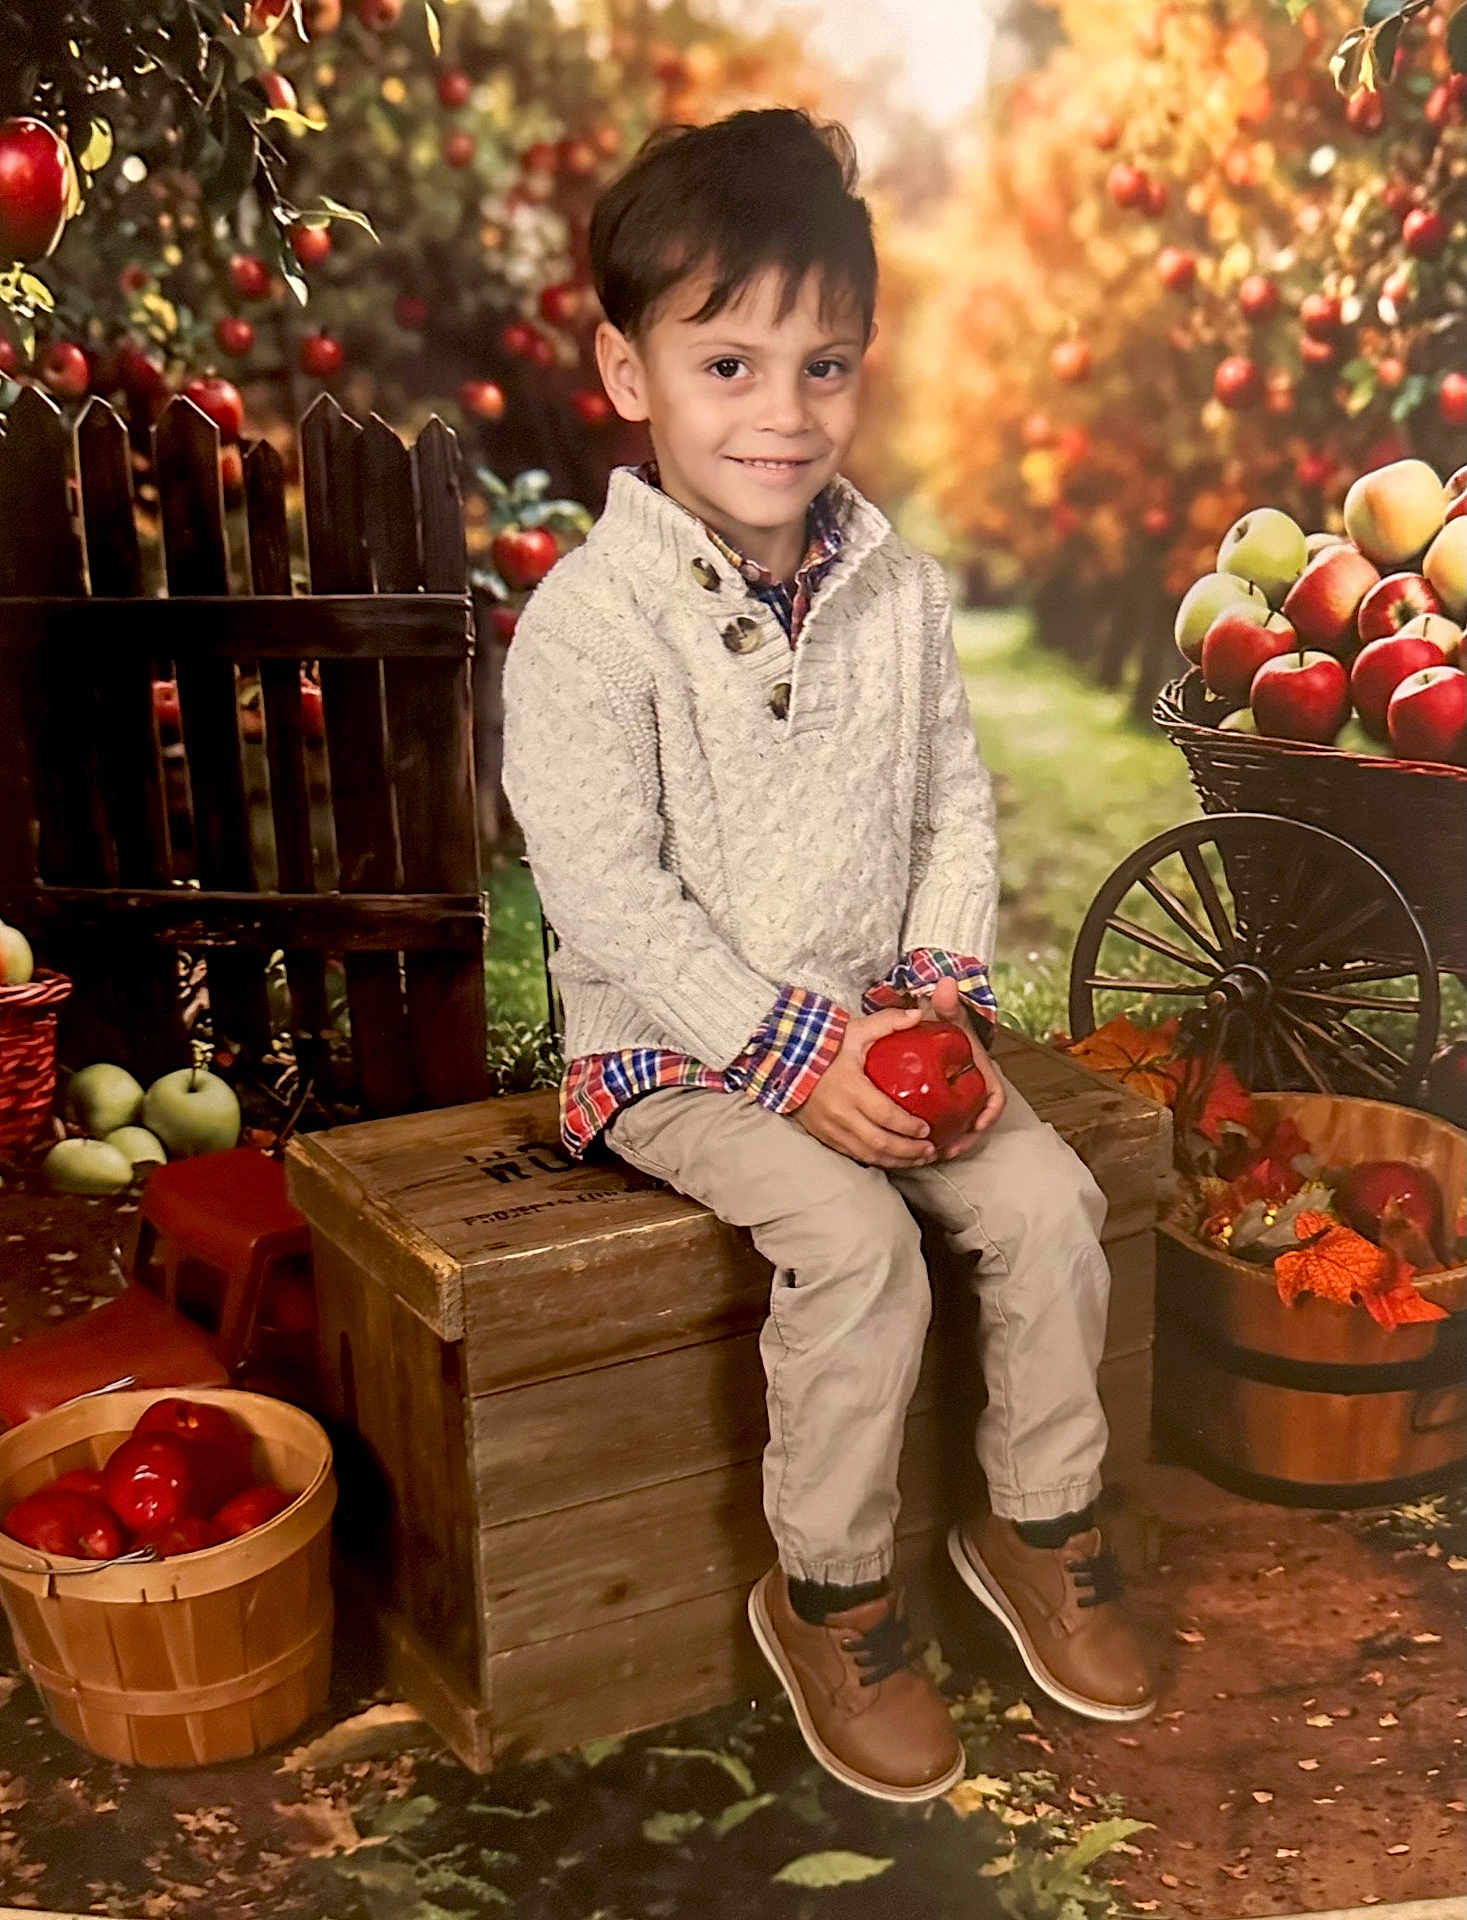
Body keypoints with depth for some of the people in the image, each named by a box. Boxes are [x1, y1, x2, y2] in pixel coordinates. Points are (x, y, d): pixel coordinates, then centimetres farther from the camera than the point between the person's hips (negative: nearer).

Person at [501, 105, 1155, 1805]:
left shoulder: (899, 591, 3)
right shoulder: (588, 623, -15)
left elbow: (958, 805, 8)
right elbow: (603, 892, -18)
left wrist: (941, 990, -7)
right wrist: (792, 1050, -21)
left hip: (876, 1022, 6)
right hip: (677, 1047, -5)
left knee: (1049, 1200, -9)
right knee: (856, 1241, -25)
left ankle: (1037, 1524, 16)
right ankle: (830, 1595, -1)